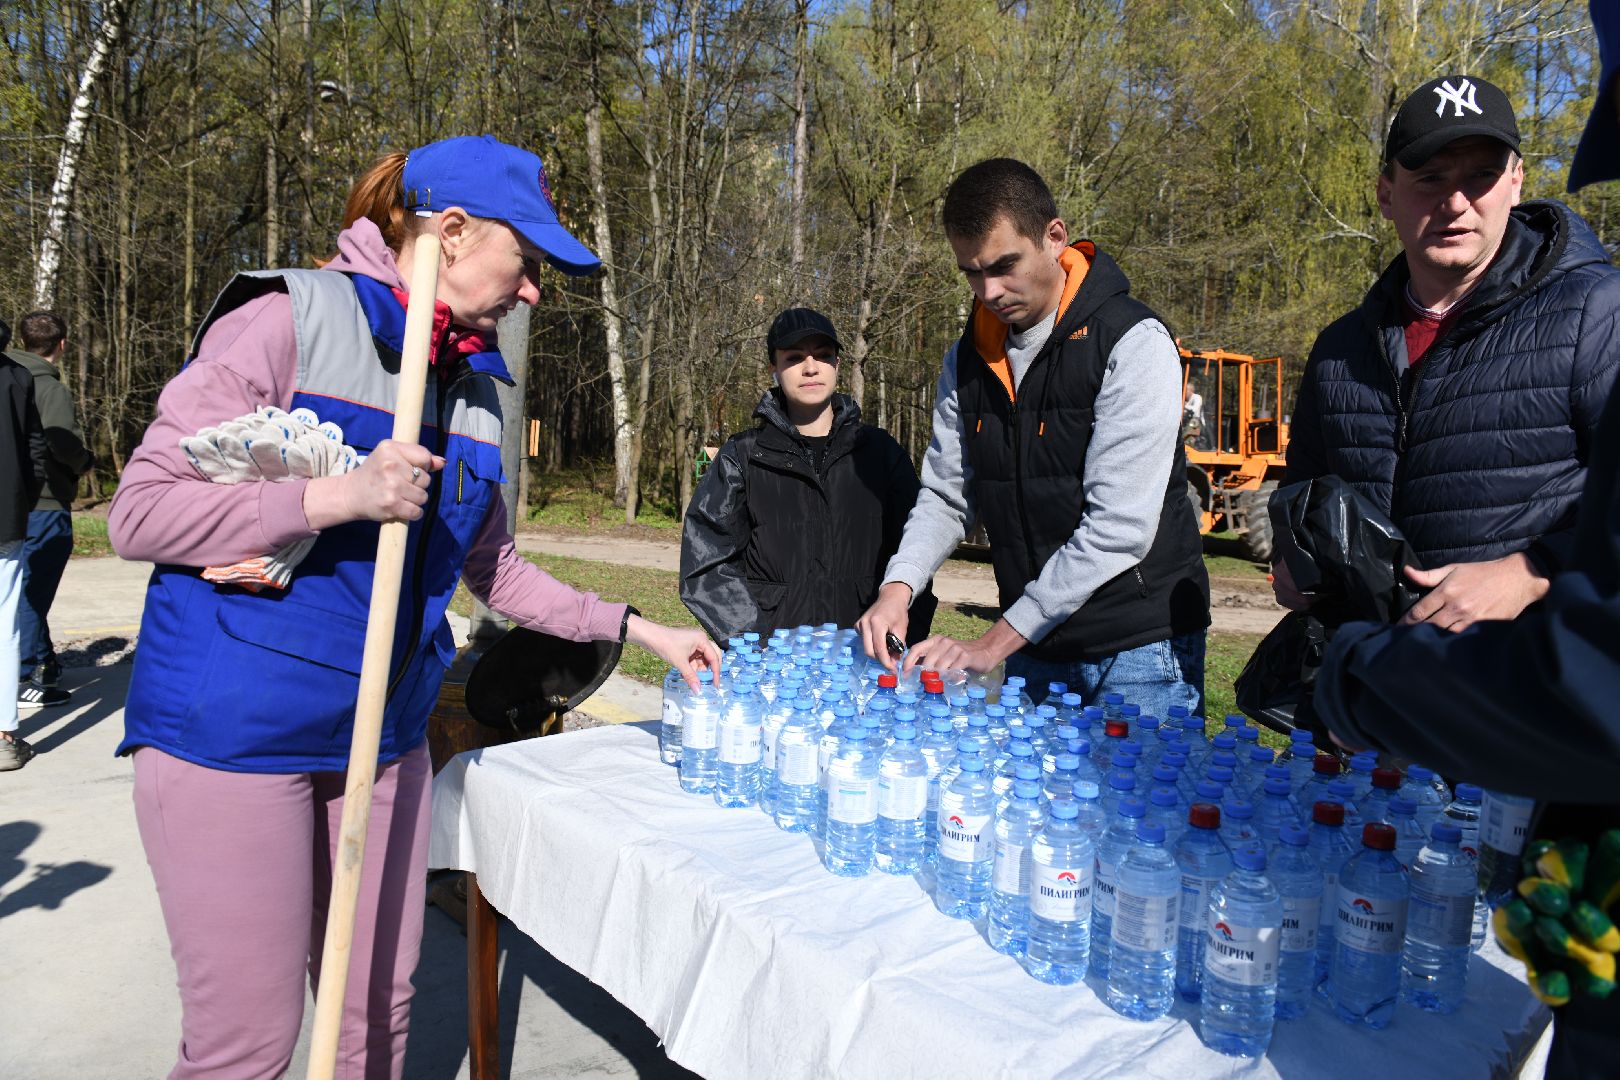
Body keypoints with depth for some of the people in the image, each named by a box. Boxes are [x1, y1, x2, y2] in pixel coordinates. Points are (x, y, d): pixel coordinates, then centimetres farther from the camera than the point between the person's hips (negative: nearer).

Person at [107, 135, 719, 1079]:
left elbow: (494, 570, 18)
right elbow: (141, 512, -12)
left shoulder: (472, 383, 10)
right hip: (236, 728, -6)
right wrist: (344, 496, -23)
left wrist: (639, 629, 14)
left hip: (384, 734, 6)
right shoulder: (292, 320, -10)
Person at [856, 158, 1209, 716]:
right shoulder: (967, 358, 4)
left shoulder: (1133, 344, -16)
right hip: (1031, 648, 5)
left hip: (1137, 649, -5)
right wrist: (897, 589, -11)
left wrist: (992, 644, -21)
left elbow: (1119, 527, -22)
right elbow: (944, 495, 9)